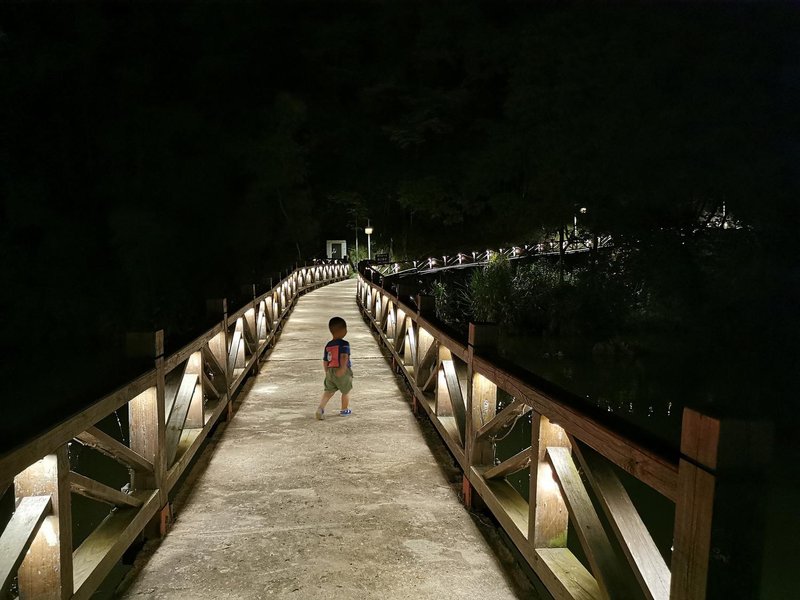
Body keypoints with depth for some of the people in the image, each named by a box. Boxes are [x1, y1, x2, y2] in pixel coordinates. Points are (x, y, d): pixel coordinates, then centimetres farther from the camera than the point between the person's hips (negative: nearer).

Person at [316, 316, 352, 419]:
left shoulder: (328, 345, 7)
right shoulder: (344, 344, -13)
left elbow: (325, 361, 12)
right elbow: (344, 357, -30)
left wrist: (327, 372, 23)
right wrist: (343, 368, -29)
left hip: (330, 371, 5)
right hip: (343, 372, -5)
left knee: (328, 391, 11)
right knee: (346, 391, 15)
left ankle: (320, 408, -8)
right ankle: (344, 410, 28)